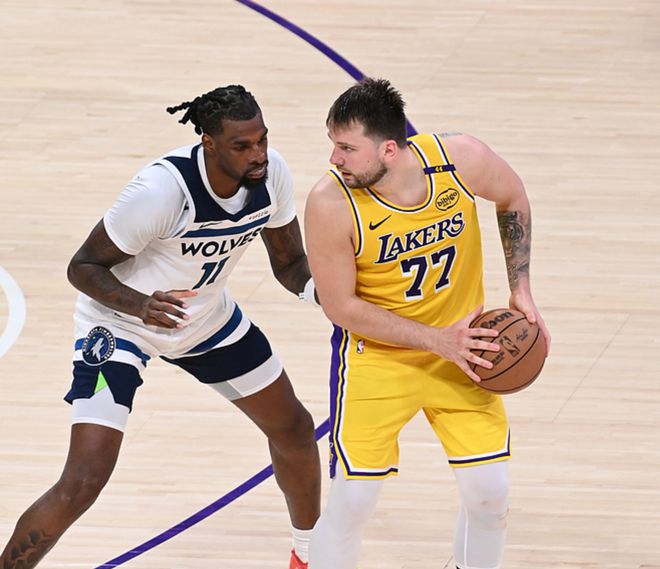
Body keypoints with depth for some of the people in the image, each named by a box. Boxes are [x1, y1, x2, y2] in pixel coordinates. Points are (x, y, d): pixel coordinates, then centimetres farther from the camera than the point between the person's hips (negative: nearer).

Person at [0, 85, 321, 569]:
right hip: (121, 324, -6)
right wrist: (139, 304, -44)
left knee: (293, 429, 16)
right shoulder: (163, 190, -37)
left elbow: (290, 263, -3)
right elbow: (83, 266, -25)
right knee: (82, 484, -18)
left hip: (208, 314, 7)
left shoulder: (271, 175, -19)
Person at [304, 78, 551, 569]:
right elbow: (341, 307, -17)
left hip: (460, 346, 3)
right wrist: (438, 340, -22)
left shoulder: (463, 159, -22)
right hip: (377, 355, -2)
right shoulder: (331, 204, -28)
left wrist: (521, 292, -1)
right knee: (353, 499, -7)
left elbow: (513, 200, 2)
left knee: (490, 492, 2)